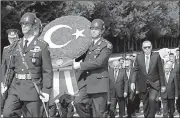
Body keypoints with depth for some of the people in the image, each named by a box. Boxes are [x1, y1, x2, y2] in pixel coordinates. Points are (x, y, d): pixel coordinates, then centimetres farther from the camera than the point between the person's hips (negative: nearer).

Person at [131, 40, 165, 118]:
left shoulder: (156, 56, -2)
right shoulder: (139, 57, 2)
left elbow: (160, 71, 0)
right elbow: (135, 70, 3)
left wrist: (163, 85, -1)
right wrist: (133, 82, -10)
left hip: (154, 84, -2)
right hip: (143, 85, 2)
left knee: (152, 99, -23)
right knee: (145, 104, 6)